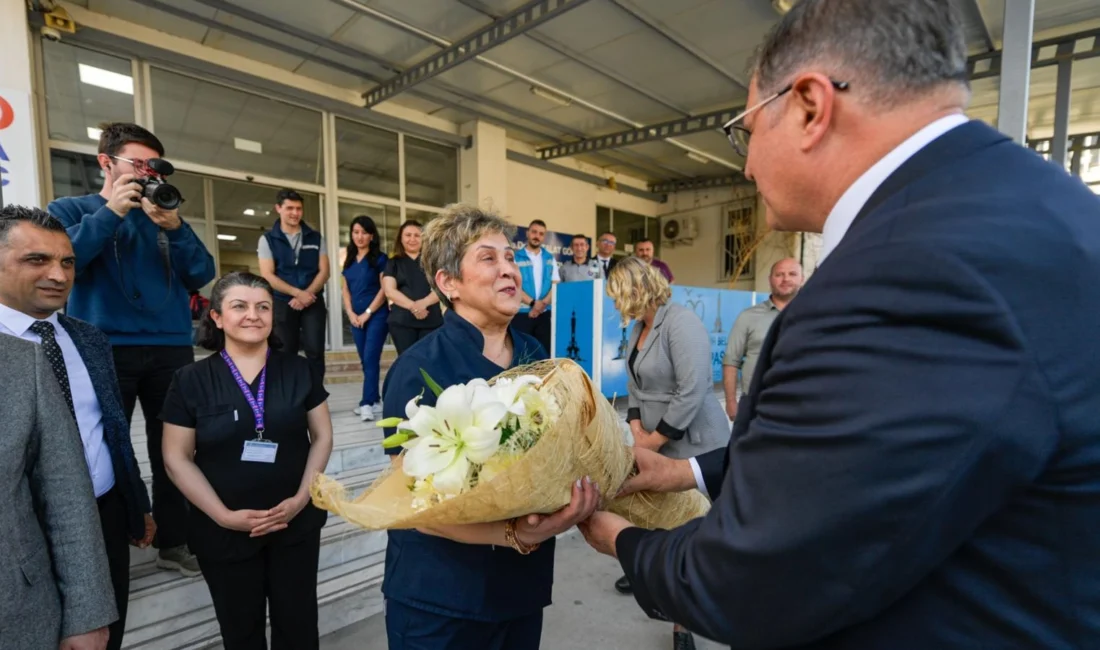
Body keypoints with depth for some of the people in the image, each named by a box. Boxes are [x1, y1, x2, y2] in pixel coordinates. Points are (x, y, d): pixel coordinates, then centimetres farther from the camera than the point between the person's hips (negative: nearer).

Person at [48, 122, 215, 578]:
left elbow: (201, 275, 2)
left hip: (171, 348, 3)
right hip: (106, 349, -2)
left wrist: (175, 227, -11)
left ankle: (173, 542, 19)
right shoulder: (70, 210, 7)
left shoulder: (164, 217, 14)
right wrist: (111, 212, -12)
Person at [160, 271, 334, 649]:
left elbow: (322, 437, 0)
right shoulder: (191, 381, -6)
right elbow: (177, 459, -4)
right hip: (223, 531, 0)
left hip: (297, 523, 1)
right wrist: (224, 515, -12)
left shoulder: (298, 370, -3)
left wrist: (302, 498, -10)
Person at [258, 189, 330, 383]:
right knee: (286, 354, 4)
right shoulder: (267, 240, 4)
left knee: (315, 352, -3)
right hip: (282, 304, -1)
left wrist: (307, 294, -12)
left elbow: (324, 271, 3)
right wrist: (298, 293, -15)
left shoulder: (315, 238, 9)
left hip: (313, 302, 1)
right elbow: (267, 276, -4)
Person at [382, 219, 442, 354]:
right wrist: (412, 306, -17)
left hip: (432, 320, 0)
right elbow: (390, 291, -2)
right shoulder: (393, 263, 10)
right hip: (402, 321, 0)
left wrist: (424, 303, -18)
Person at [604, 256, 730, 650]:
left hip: (692, 444, -7)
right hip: (653, 441, 7)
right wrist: (636, 428, -6)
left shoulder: (681, 322, -21)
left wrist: (653, 441, -18)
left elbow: (691, 392, -26)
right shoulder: (637, 327, 7)